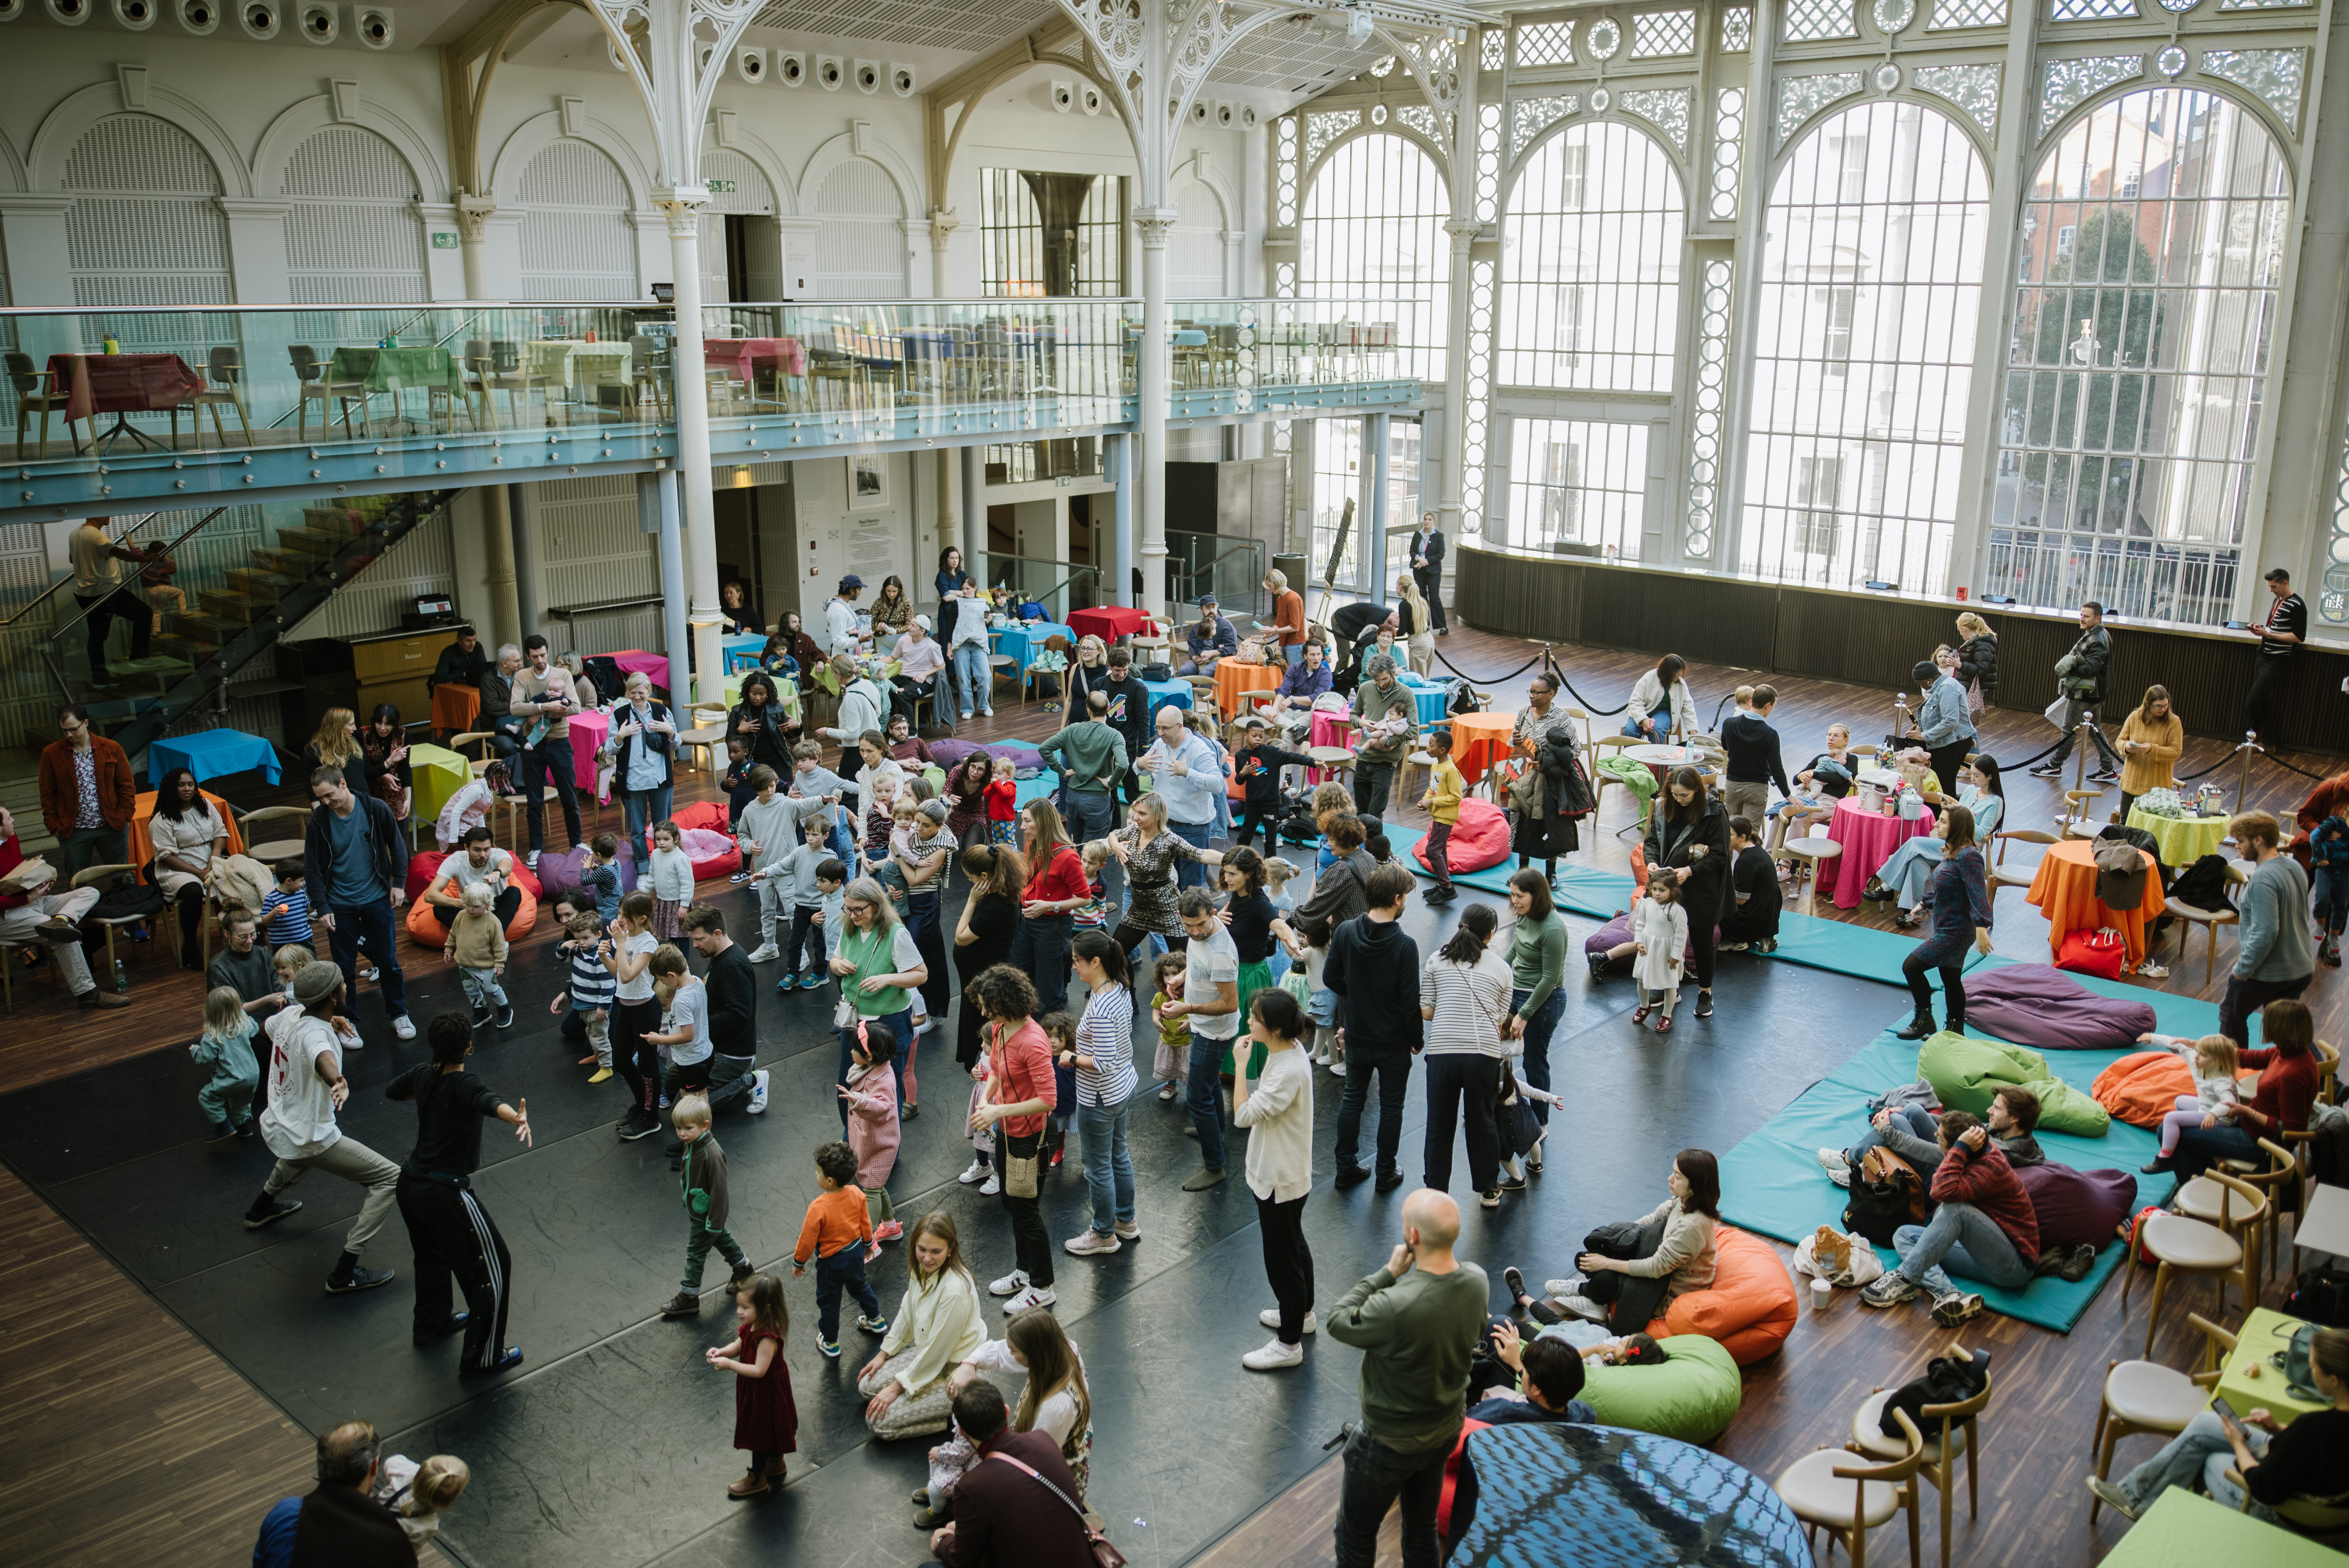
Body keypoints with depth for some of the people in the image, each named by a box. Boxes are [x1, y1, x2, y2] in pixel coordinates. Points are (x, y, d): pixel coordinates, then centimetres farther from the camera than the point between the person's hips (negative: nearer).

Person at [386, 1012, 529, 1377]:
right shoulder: (463, 1086, -23)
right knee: (493, 1268, 4)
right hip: (445, 1193, -9)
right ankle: (481, 1358, 10)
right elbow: (489, 1102, -47)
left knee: (432, 1253, 33)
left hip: (411, 1183, 9)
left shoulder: (422, 1076, 0)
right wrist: (517, 1118, -67)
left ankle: (432, 1323, 53)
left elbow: (391, 1091, 22)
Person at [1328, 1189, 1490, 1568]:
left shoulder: (1395, 1308, -40)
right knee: (1423, 1530, 27)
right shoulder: (1478, 1282, -18)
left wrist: (1390, 1272, -18)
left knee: (1356, 1536, 19)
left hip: (1389, 1444, -6)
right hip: (1446, 1430, 6)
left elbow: (1338, 1321, -20)